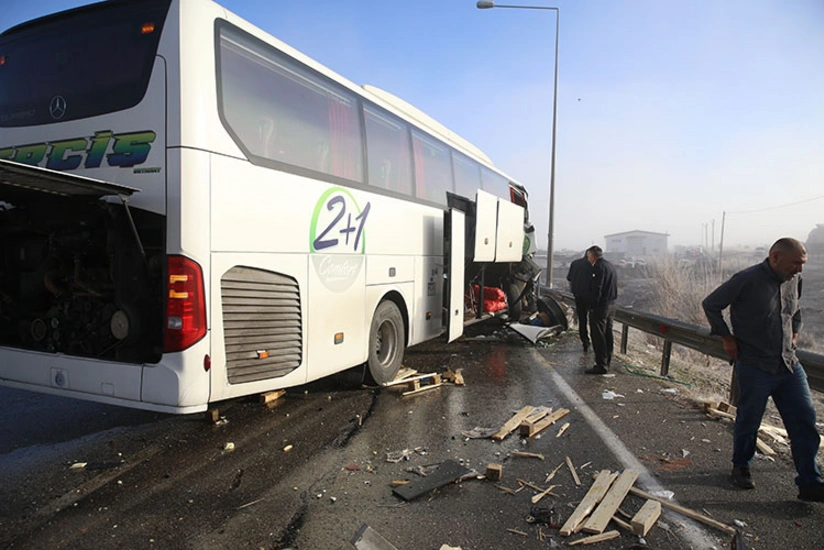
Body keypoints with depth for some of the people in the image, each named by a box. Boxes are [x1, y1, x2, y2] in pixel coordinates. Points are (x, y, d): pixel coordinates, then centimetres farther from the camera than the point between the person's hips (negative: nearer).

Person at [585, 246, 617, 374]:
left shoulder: (599, 267, -14)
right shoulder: (611, 266, 16)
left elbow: (597, 289, -20)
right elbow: (613, 287, 18)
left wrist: (592, 305, -16)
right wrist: (611, 301, 18)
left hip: (600, 307, -10)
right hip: (611, 306, 10)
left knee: (598, 337, -5)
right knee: (608, 335, 15)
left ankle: (601, 365, -4)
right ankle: (607, 363, 23)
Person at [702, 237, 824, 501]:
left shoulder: (794, 280, 6)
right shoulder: (747, 280, -16)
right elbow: (710, 304, -8)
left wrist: (794, 333, 16)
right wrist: (727, 337, -7)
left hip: (789, 364, 6)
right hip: (755, 367, -6)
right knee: (748, 421, 8)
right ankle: (741, 467, 30)